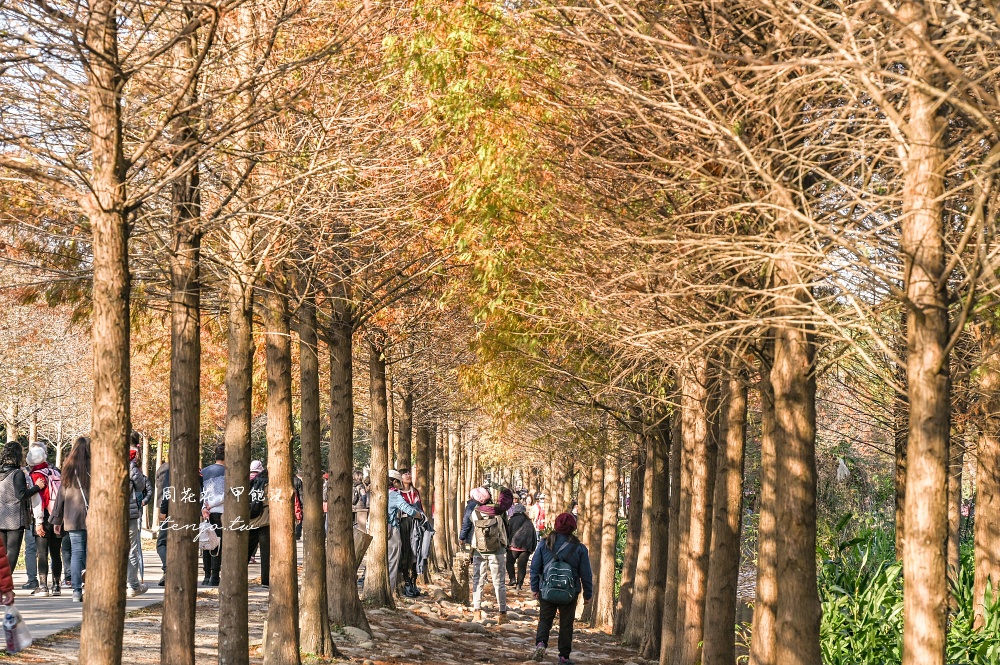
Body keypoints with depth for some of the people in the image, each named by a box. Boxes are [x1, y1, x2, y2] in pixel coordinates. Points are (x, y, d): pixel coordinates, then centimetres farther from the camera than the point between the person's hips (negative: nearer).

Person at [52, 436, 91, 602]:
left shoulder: (69, 469, 4)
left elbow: (61, 495, 9)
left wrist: (57, 519, 15)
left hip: (73, 519, 2)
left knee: (77, 553, 4)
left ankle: (77, 591, 0)